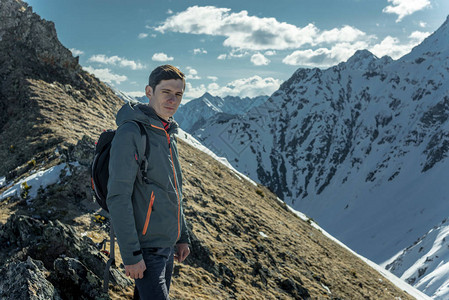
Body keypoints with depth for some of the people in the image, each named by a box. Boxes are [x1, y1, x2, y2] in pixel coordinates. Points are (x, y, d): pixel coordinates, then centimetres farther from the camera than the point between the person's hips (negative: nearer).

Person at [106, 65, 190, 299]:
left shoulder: (168, 135, 11)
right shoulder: (130, 133, -17)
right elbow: (118, 197, -21)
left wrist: (182, 236, 17)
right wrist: (131, 254, -22)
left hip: (167, 245, 8)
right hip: (146, 248, -8)